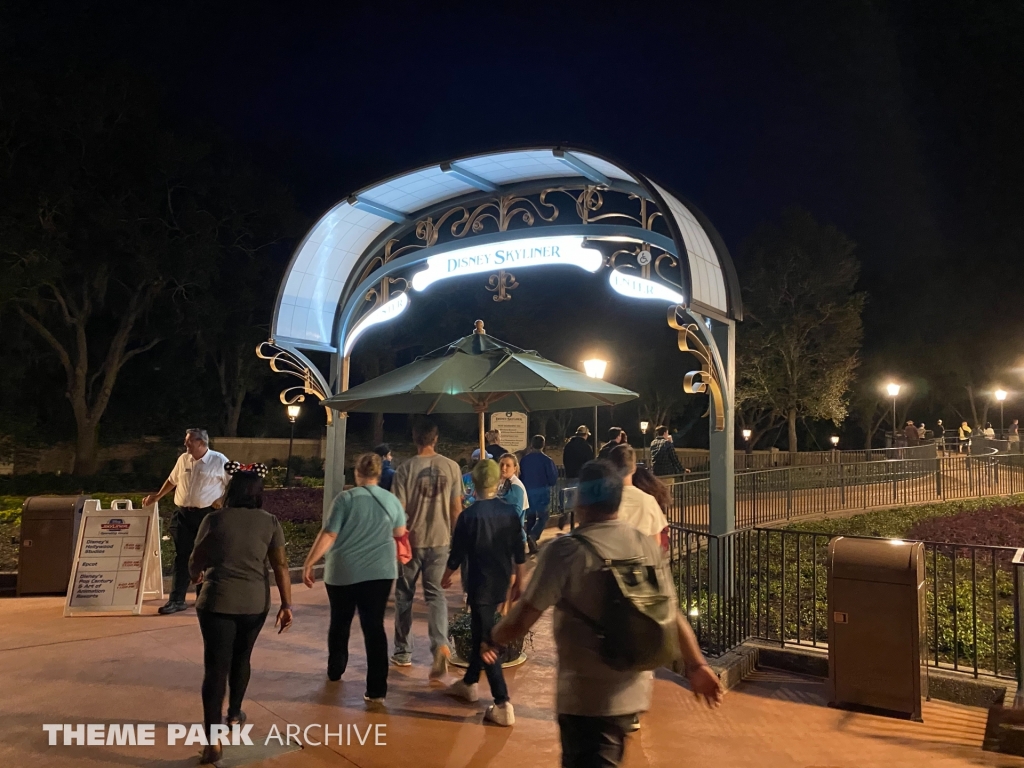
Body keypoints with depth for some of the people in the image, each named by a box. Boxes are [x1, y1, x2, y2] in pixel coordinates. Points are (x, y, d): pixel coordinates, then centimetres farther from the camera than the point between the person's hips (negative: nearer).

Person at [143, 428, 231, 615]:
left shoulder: (219, 461, -8)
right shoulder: (183, 459, 7)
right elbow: (172, 480, 22)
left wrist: (223, 500, -13)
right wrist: (157, 496, 19)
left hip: (206, 515, -4)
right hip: (183, 514, 4)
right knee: (181, 556, 2)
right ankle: (176, 599, 4)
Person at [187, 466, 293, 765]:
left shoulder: (215, 519, -4)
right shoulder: (270, 522, -1)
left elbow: (196, 562, 5)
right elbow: (280, 566, -3)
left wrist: (197, 574, 27)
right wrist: (286, 605, 3)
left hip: (218, 601, -2)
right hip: (255, 603, 2)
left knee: (216, 666, 1)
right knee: (241, 658, 22)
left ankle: (213, 740, -5)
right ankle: (234, 715, 41)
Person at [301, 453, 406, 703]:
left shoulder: (346, 498, -10)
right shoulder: (391, 500, 2)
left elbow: (328, 534, -14)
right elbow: (399, 533, 16)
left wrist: (309, 563, -7)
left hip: (343, 571, -2)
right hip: (380, 571, 2)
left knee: (340, 622, 19)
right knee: (374, 626, 3)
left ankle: (335, 671, 37)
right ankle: (377, 690, -1)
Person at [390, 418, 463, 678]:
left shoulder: (405, 468, -10)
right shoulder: (451, 467, -3)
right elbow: (456, 509, 2)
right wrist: (455, 537, 14)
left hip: (411, 540, -2)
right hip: (440, 540, 2)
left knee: (404, 595, 14)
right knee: (435, 594, 10)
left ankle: (403, 653, 22)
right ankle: (440, 644, -11)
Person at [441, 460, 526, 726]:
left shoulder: (469, 515, -14)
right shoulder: (510, 512, -1)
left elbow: (457, 553, -7)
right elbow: (519, 553, 4)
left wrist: (446, 576, 11)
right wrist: (518, 583, 16)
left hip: (481, 584, -6)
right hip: (502, 583, 6)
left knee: (485, 642, -1)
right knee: (481, 633, 22)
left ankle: (503, 704, -5)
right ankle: (469, 683, 39)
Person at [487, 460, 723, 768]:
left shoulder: (565, 550, -18)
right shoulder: (647, 546, -2)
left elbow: (522, 620, -16)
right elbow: (672, 614, 4)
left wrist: (492, 640, 3)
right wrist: (696, 665, 16)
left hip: (585, 695, -6)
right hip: (632, 689, 7)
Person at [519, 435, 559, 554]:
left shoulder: (524, 459, -2)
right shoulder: (547, 460, -13)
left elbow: (520, 476, 6)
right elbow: (553, 479, -9)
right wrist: (550, 486, 12)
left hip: (528, 492, 4)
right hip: (543, 493, -4)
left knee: (530, 518, 15)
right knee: (543, 517, 5)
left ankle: (532, 545, 16)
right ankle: (532, 536, -20)